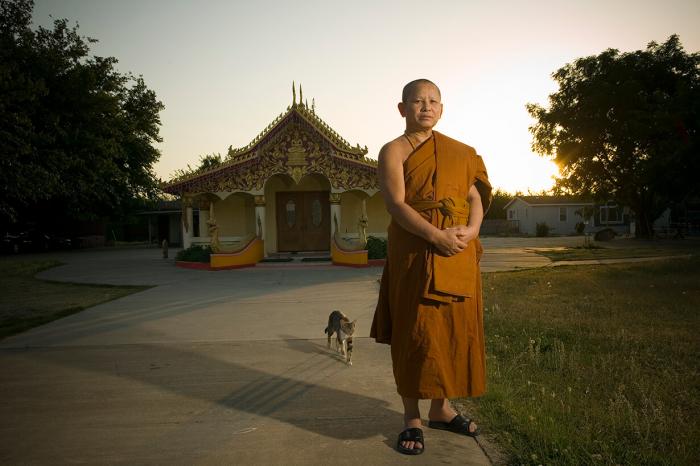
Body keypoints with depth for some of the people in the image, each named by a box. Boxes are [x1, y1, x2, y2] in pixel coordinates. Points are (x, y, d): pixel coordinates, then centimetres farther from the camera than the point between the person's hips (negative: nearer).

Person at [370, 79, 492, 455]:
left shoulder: (460, 152, 15)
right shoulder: (394, 151, 1)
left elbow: (477, 198, 10)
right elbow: (396, 204, -12)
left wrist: (471, 230, -10)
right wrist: (438, 236, -22)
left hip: (459, 254, 5)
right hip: (414, 253, -4)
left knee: (454, 329, 8)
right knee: (414, 332, -1)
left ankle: (441, 410, 25)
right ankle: (412, 418, 14)